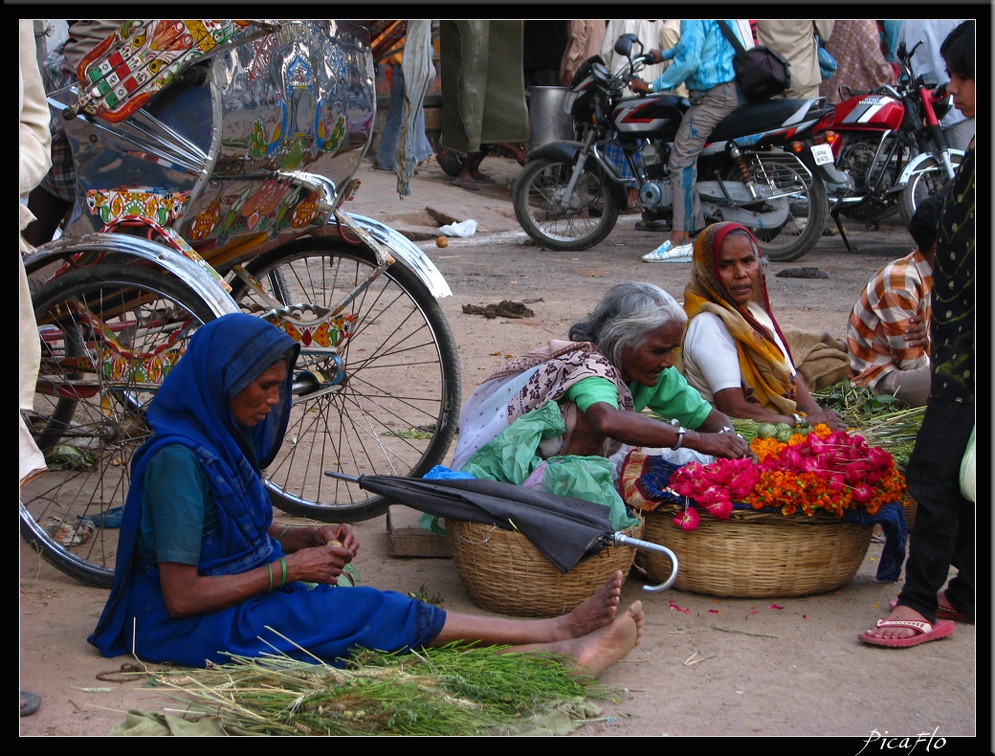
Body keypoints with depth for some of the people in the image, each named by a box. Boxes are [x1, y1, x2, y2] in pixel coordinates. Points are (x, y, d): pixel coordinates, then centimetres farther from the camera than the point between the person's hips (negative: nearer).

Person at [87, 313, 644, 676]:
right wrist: (287, 569, -17)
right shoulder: (179, 458, -22)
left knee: (381, 619, -10)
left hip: (249, 596, 8)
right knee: (372, 613, -17)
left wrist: (313, 537, -2)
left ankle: (564, 653, -19)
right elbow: (181, 596, -23)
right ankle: (558, 633, -12)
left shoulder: (224, 438, 6)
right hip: (189, 628, -8)